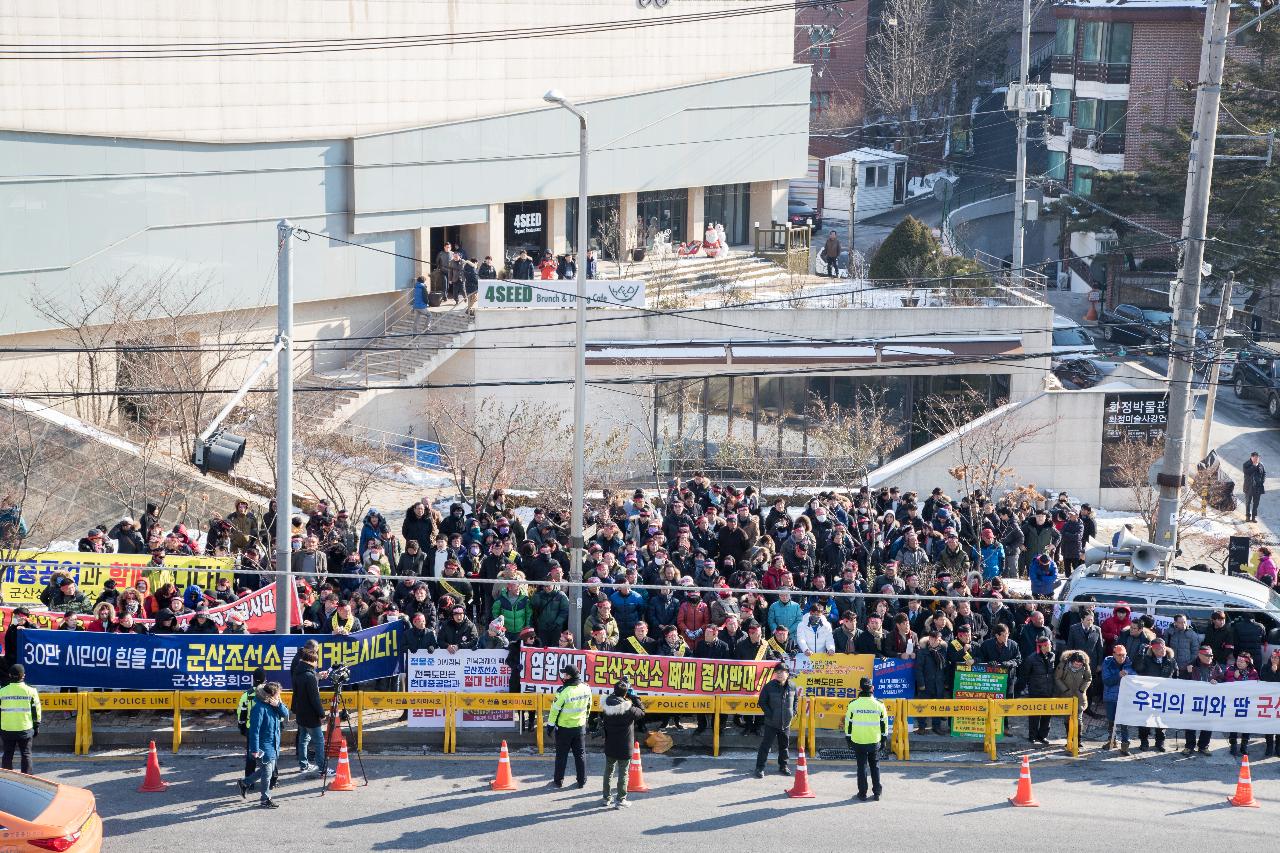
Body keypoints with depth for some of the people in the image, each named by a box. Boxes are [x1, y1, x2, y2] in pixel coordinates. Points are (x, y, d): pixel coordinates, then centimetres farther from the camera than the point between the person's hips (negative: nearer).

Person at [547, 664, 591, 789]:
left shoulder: (563, 691, -23)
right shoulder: (586, 688, -6)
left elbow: (555, 709, -16)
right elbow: (588, 706, 7)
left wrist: (550, 724, -4)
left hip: (564, 728, -4)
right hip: (580, 726, 4)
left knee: (561, 755, 9)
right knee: (580, 755, 14)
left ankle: (558, 781, 16)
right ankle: (582, 781, 19)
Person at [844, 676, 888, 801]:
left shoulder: (853, 704, -8)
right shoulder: (879, 704, -5)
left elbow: (848, 723, -1)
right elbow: (884, 723, 3)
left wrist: (848, 737, 11)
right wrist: (883, 737, 15)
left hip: (858, 741, -1)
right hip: (874, 741, 1)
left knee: (861, 766, 8)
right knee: (875, 766, 14)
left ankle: (862, 793, 9)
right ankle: (876, 792, 14)